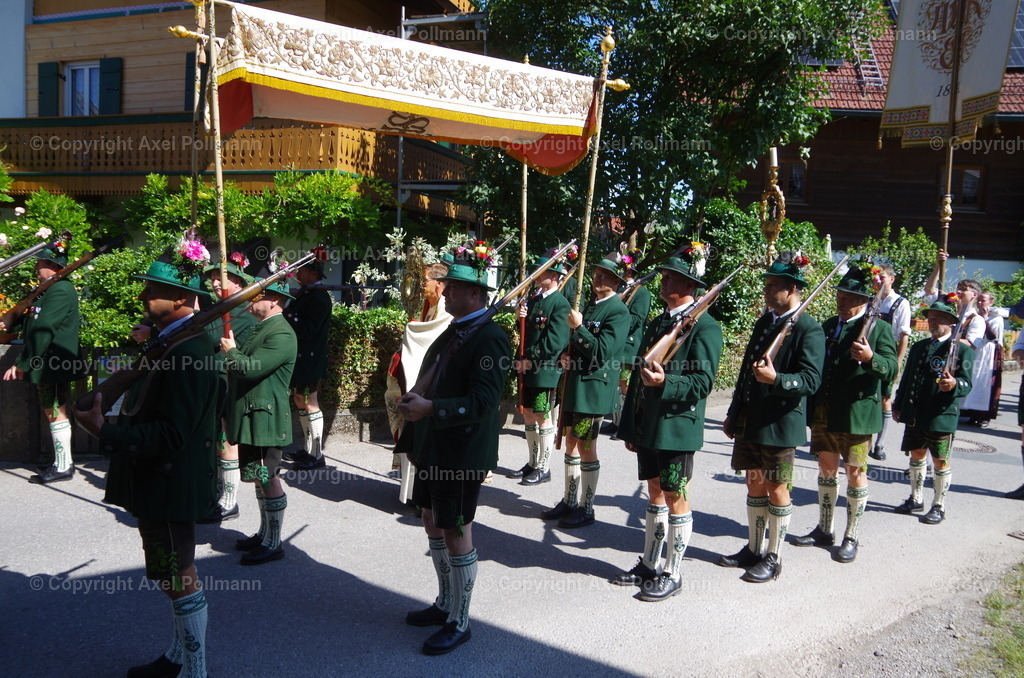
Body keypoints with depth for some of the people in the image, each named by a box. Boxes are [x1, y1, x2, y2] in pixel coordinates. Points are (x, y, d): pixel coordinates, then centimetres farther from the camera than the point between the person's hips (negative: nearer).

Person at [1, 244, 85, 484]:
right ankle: (62, 461, 26)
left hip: (53, 364, -10)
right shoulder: (49, 289, 15)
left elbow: (42, 331, -24)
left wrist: (22, 364, -22)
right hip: (49, 364, 10)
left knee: (56, 412, -3)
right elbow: (33, 318, 21)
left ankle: (63, 467, 6)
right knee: (53, 411, 16)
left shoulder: (60, 291, -19)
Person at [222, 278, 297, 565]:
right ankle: (264, 533, 31)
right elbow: (244, 365, 21)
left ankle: (274, 544, 8)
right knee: (259, 478, 18)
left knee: (268, 479, -2)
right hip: (250, 417, 10)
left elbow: (251, 368, -25)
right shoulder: (260, 328, 15)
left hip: (265, 419, -10)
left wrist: (231, 352, -9)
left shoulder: (282, 334, -17)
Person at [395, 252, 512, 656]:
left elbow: (484, 401, -24)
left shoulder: (490, 338, -17)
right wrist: (412, 438, 14)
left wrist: (431, 408, -29)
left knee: (456, 534, 2)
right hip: (433, 449, 9)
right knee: (434, 525, 19)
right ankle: (445, 604, 37)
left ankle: (459, 623, 19)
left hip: (462, 454, -9)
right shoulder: (452, 333, 11)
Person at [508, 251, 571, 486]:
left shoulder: (560, 304, -13)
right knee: (528, 415, 14)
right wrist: (522, 317, -4)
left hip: (545, 371, -8)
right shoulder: (534, 299, 12)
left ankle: (543, 469, 14)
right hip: (528, 369, 8)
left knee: (543, 418, 1)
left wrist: (530, 359, -16)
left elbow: (554, 343, -20)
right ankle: (533, 464, 28)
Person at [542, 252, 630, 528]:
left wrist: (578, 327, -19)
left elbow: (603, 352, -20)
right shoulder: (590, 306, 14)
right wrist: (568, 356, 4)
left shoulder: (618, 311, -12)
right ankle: (569, 501, 27)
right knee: (571, 442, 14)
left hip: (593, 389, -8)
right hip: (575, 384, 8)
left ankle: (587, 508, 12)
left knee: (586, 447, -1)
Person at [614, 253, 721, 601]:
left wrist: (665, 382, -32)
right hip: (648, 427, 8)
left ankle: (672, 574, 16)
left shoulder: (705, 327, -10)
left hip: (677, 428, -7)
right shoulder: (656, 323, 14)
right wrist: (630, 426, 15)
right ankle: (649, 564, 29)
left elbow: (702, 382, -16)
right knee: (655, 493, 17)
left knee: (676, 498, 3)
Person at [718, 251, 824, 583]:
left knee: (777, 490, 5)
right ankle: (753, 549, 28)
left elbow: (812, 380, -18)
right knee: (755, 485, 16)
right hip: (749, 421, 7)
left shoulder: (809, 329, -11)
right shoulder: (764, 321, 12)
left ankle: (772, 558, 17)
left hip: (780, 424, -7)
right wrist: (734, 414, 17)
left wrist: (776, 379, -35)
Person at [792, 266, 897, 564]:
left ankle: (852, 537, 16)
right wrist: (812, 407, 9)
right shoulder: (828, 325, 12)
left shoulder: (879, 329, -6)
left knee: (855, 472, 5)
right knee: (826, 468, 14)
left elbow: (890, 370, -16)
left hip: (857, 414, -6)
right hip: (823, 412, 6)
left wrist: (871, 358, -35)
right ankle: (824, 529, 27)